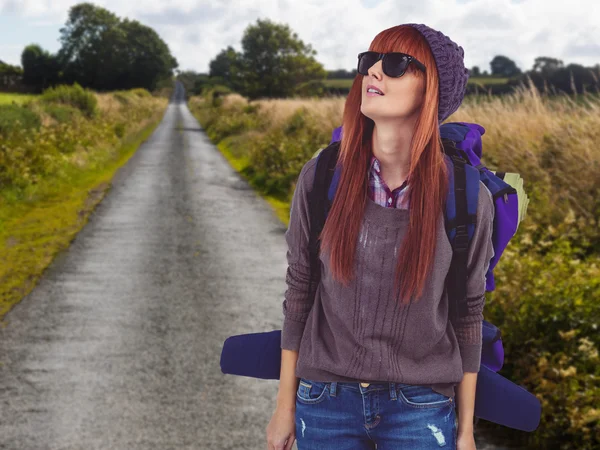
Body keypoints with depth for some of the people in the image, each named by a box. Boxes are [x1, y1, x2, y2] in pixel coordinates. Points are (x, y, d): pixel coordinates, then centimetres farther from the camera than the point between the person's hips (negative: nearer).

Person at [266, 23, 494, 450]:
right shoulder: (320, 178, -8)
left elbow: (468, 314, -1)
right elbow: (299, 292, 1)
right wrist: (285, 405, 4)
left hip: (421, 407, -1)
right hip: (326, 401, 1)